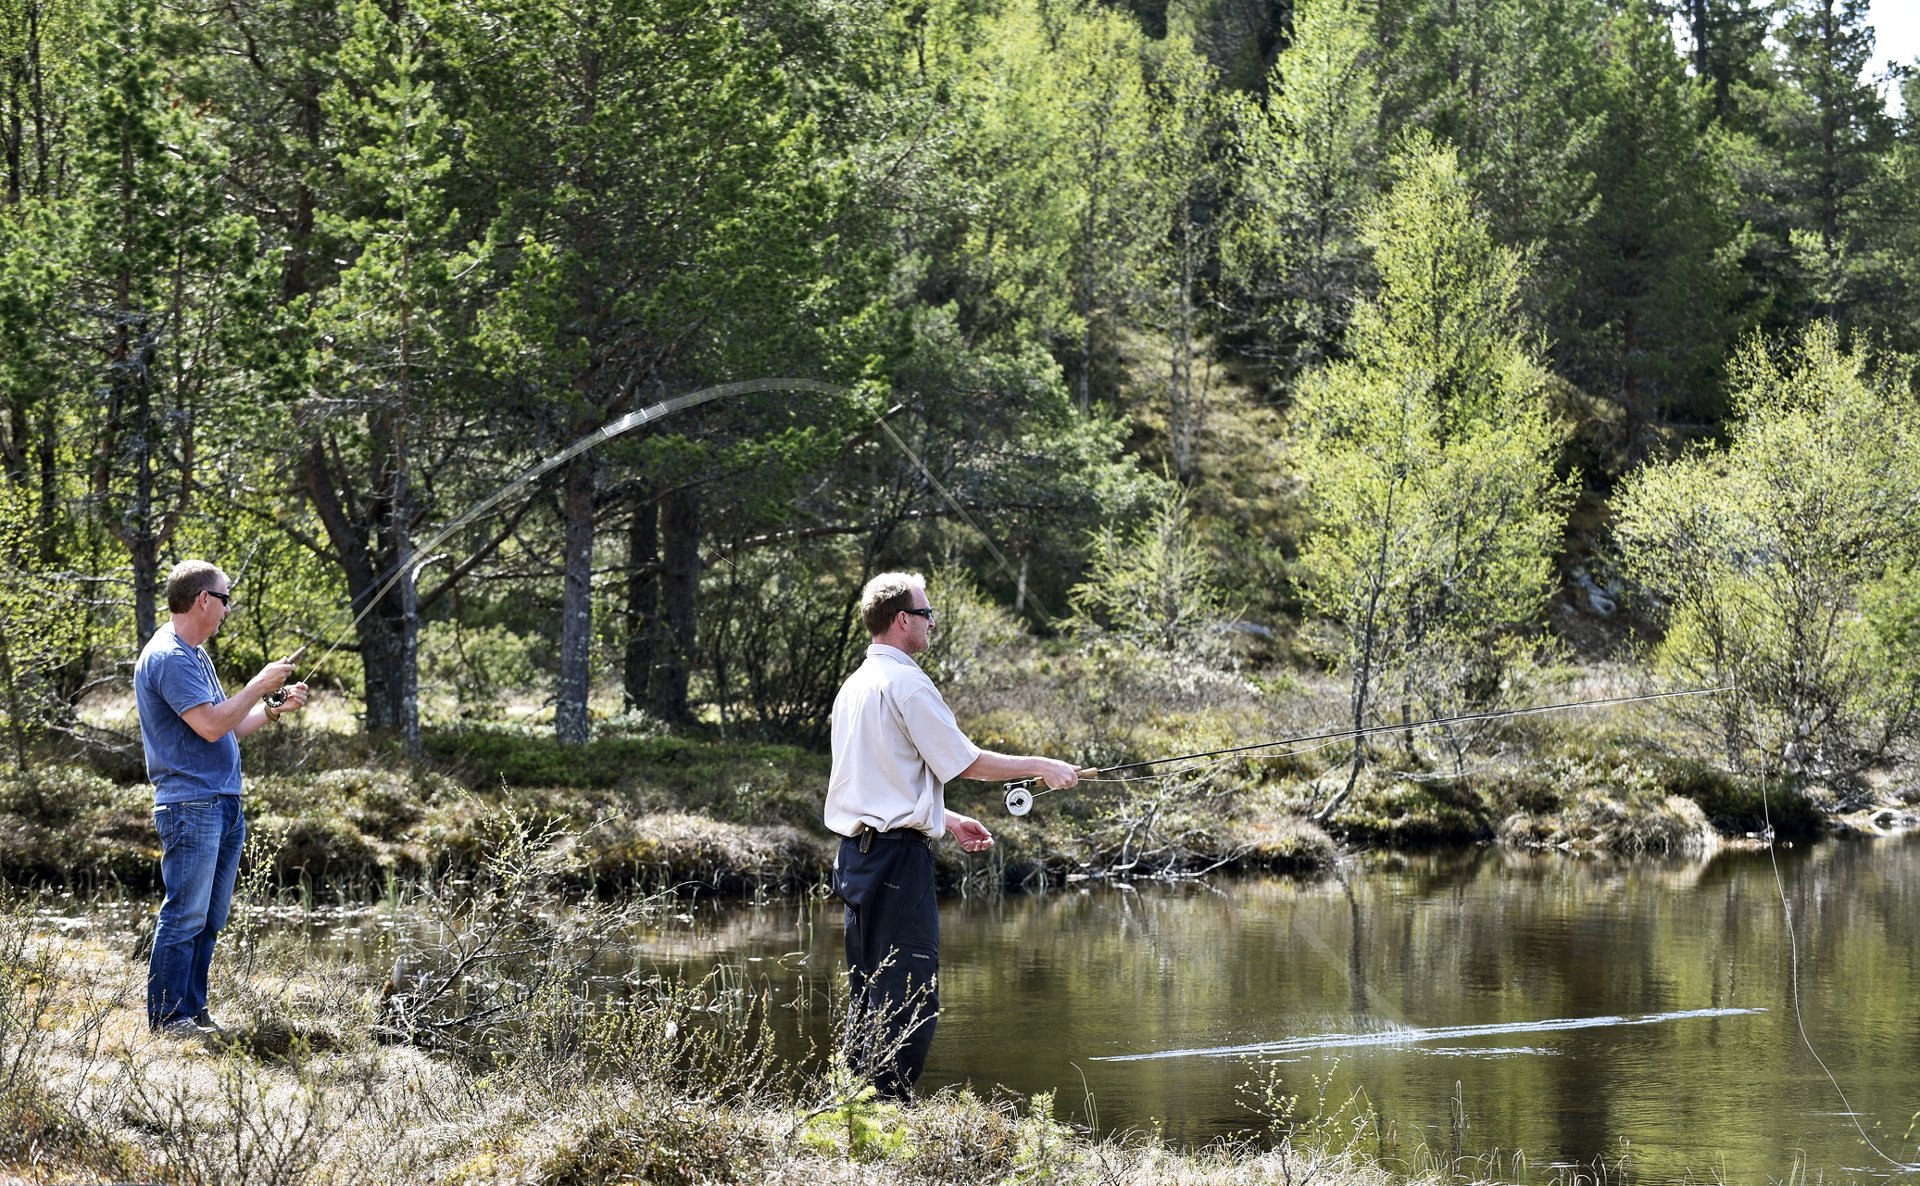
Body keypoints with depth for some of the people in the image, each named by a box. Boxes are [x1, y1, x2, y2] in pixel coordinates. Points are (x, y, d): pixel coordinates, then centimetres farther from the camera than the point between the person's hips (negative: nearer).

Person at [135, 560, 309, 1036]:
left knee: (208, 921, 11)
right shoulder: (168, 657, -14)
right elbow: (212, 726, -21)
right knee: (184, 917, -8)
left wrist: (275, 709, 16)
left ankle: (193, 1011, 15)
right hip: (190, 805, -10)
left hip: (223, 806, 10)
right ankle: (168, 1018, -4)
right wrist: (259, 685, -10)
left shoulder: (194, 655, 19)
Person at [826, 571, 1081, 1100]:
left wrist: (949, 821, 28)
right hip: (897, 855, -10)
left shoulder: (855, 685, 17)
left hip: (855, 852, 10)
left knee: (870, 996, 12)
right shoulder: (906, 682, -11)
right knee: (911, 998, -8)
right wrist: (1042, 767, 2)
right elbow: (963, 761, -9)